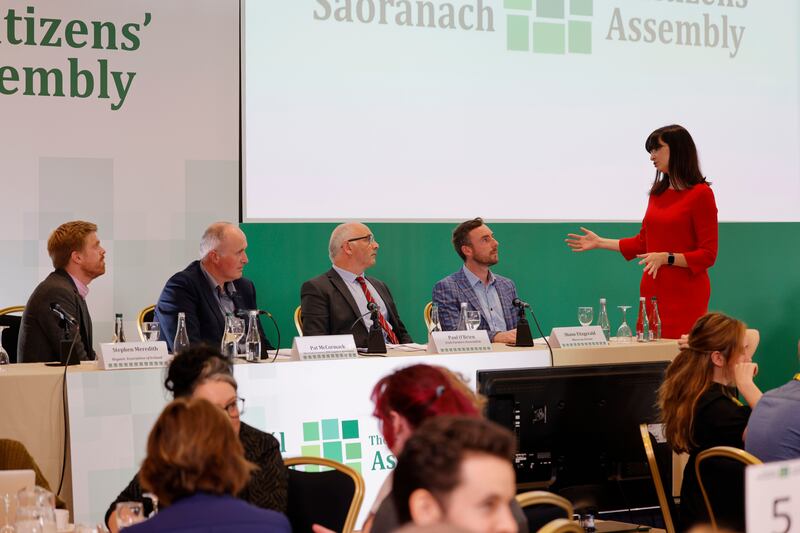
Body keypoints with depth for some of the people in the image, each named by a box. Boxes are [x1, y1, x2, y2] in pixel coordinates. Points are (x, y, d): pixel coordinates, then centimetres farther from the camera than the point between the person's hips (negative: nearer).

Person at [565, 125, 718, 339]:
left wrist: (666, 258, -19)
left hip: (685, 295, -6)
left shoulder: (700, 194, -8)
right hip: (652, 291, 6)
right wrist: (600, 242, 16)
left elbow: (707, 255, -9)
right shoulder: (658, 192, 10)